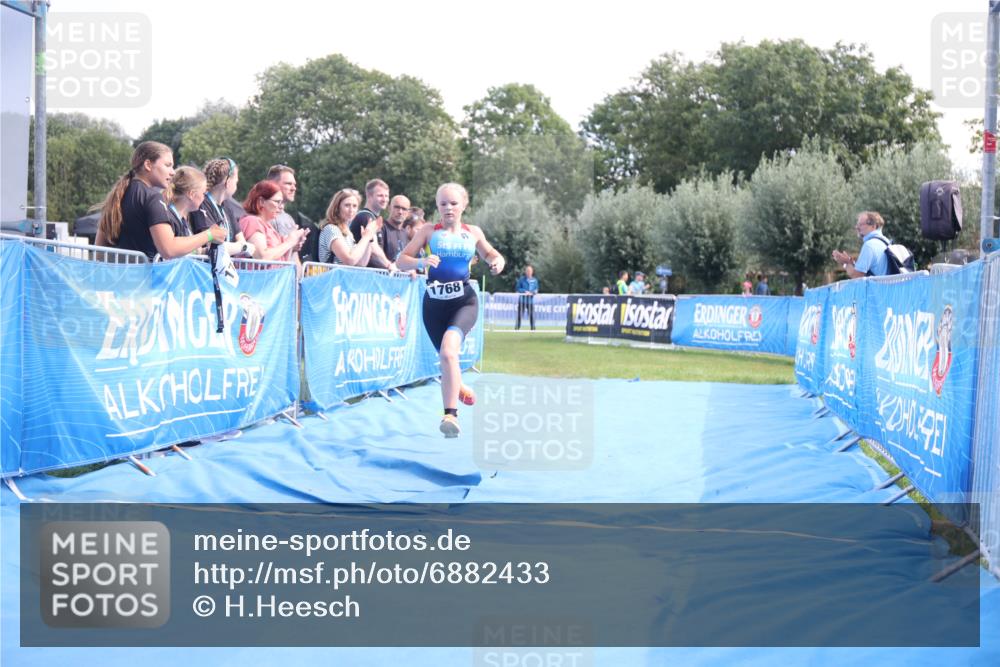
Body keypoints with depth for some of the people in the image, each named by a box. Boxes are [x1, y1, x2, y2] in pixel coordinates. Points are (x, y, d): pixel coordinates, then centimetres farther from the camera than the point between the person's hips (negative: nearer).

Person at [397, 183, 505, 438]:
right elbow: (402, 260, 0)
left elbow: (490, 253, 24)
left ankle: (450, 414, -31)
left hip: (464, 301, -2)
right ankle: (460, 389, 45)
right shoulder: (428, 231, 3)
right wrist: (421, 262, -21)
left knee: (449, 348, -27)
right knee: (446, 359, 11)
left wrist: (497, 261, 0)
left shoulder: (473, 232, 8)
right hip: (434, 302, 2)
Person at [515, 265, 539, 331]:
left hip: (530, 300, 2)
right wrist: (525, 291, -14)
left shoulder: (534, 280, 9)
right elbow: (517, 288, -1)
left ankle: (533, 328, 2)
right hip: (522, 300, -2)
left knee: (532, 315, -4)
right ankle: (517, 328, 1)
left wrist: (532, 292, -10)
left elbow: (536, 289, 13)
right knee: (519, 315, -3)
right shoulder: (521, 279, 2)